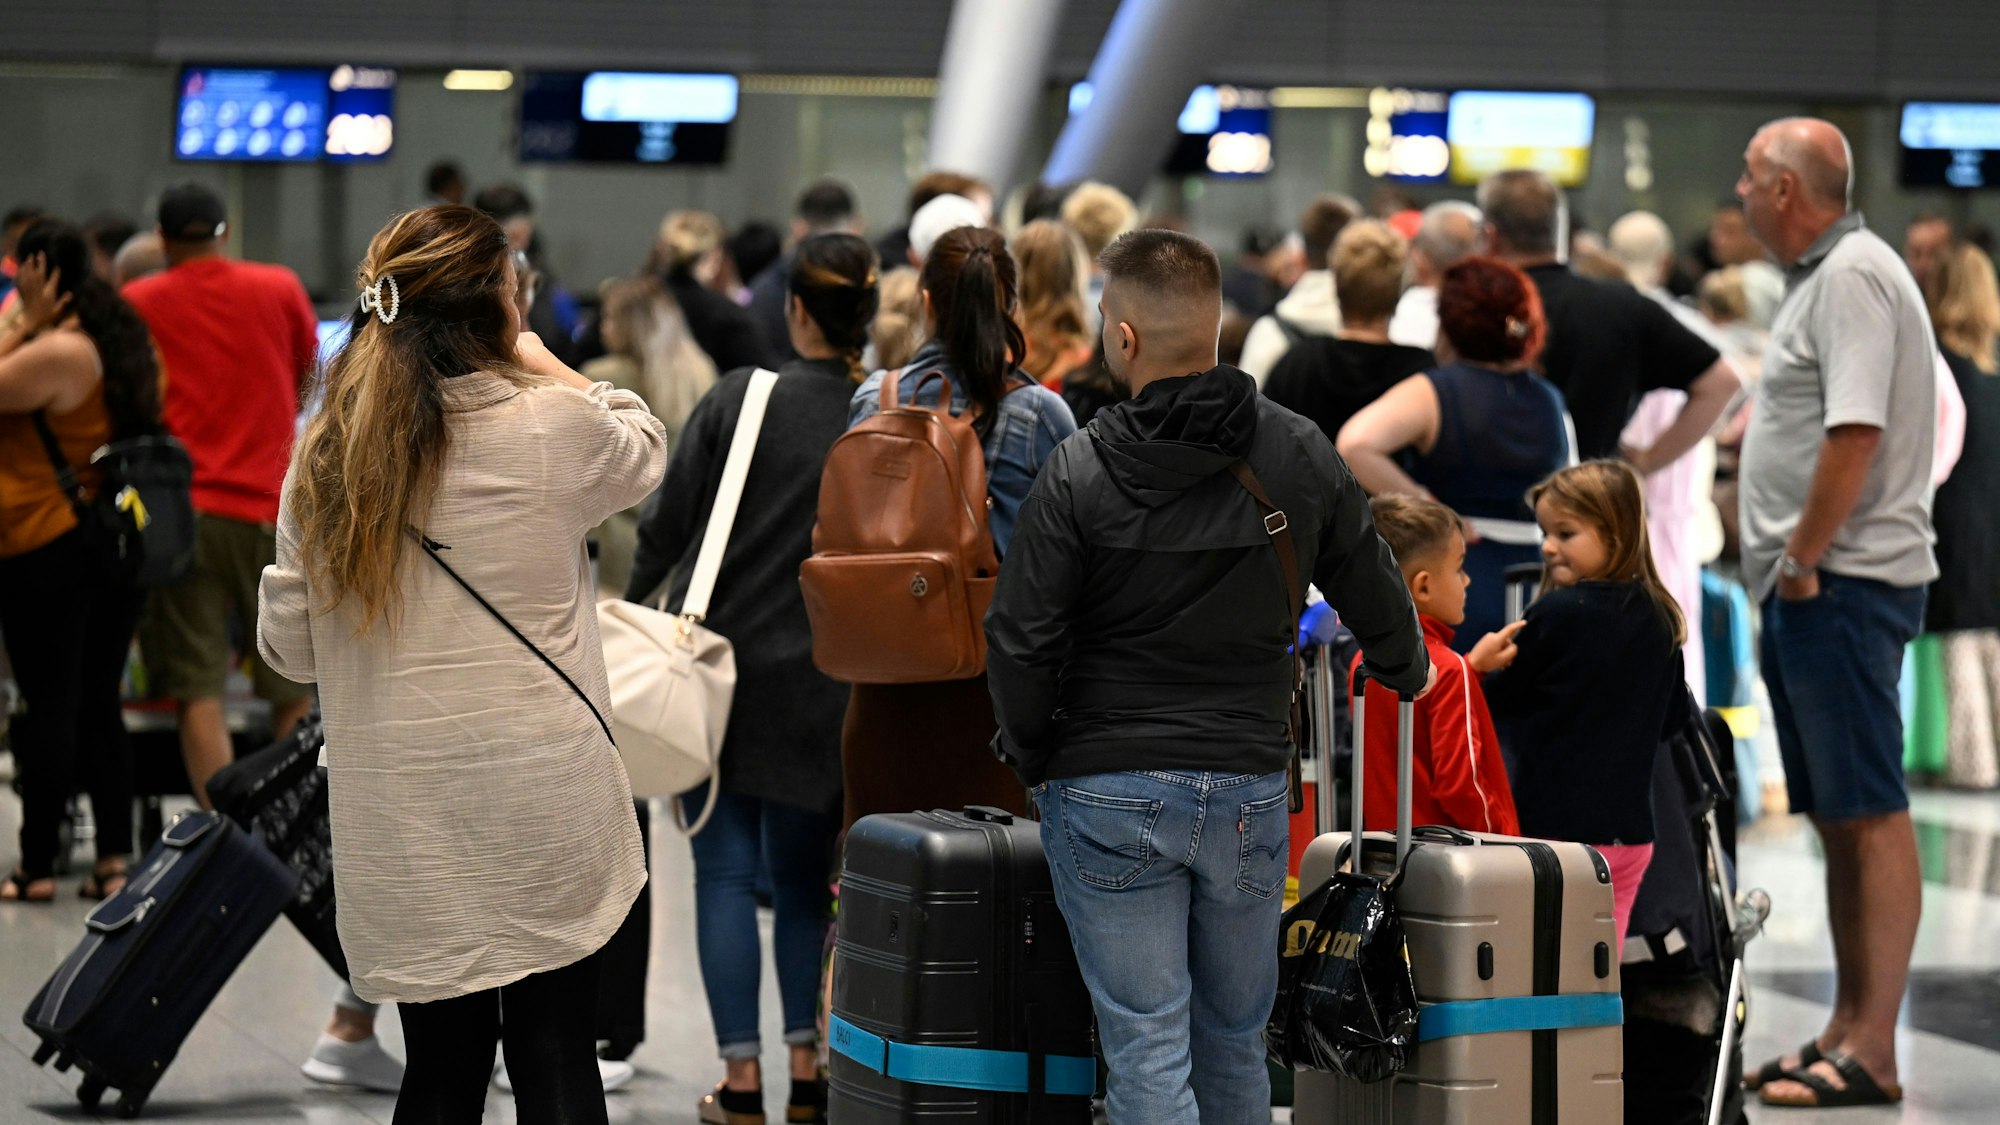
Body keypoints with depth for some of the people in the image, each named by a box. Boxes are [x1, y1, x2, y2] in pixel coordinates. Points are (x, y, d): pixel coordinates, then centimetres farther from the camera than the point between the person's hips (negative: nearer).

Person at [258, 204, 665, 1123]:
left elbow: (287, 643, 8)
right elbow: (644, 449, 14)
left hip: (402, 821, 3)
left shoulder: (323, 457, 0)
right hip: (542, 813, -3)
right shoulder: (553, 426, -10)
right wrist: (546, 367, 26)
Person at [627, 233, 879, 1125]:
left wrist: (634, 604, 13)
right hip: (824, 688, 2)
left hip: (719, 663, -1)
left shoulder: (739, 398, -9)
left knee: (727, 873, 5)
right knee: (804, 878, 15)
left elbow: (668, 524, -4)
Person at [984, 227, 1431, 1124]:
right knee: (1235, 1038, 17)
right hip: (1250, 790, 3)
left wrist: (1033, 755, 7)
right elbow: (1372, 593, 12)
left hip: (1107, 791, -3)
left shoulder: (1078, 472, -12)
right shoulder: (1300, 455, -2)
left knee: (1146, 1050, -1)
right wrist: (1409, 671, 34)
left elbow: (1021, 643, -12)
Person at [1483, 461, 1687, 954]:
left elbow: (1498, 700, -4)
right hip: (1630, 829, 7)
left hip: (1555, 825, -7)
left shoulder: (1557, 616, -15)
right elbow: (1673, 717, 17)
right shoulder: (1660, 619, 5)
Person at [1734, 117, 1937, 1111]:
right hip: (1810, 588, 11)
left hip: (1845, 583, -11)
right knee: (1838, 816, 13)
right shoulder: (1821, 277, 19)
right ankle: (1846, 1031, 19)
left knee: (1871, 814, -10)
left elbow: (1855, 432, -23)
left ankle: (1871, 1054, -11)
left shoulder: (1852, 276, -13)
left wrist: (1804, 561, -18)